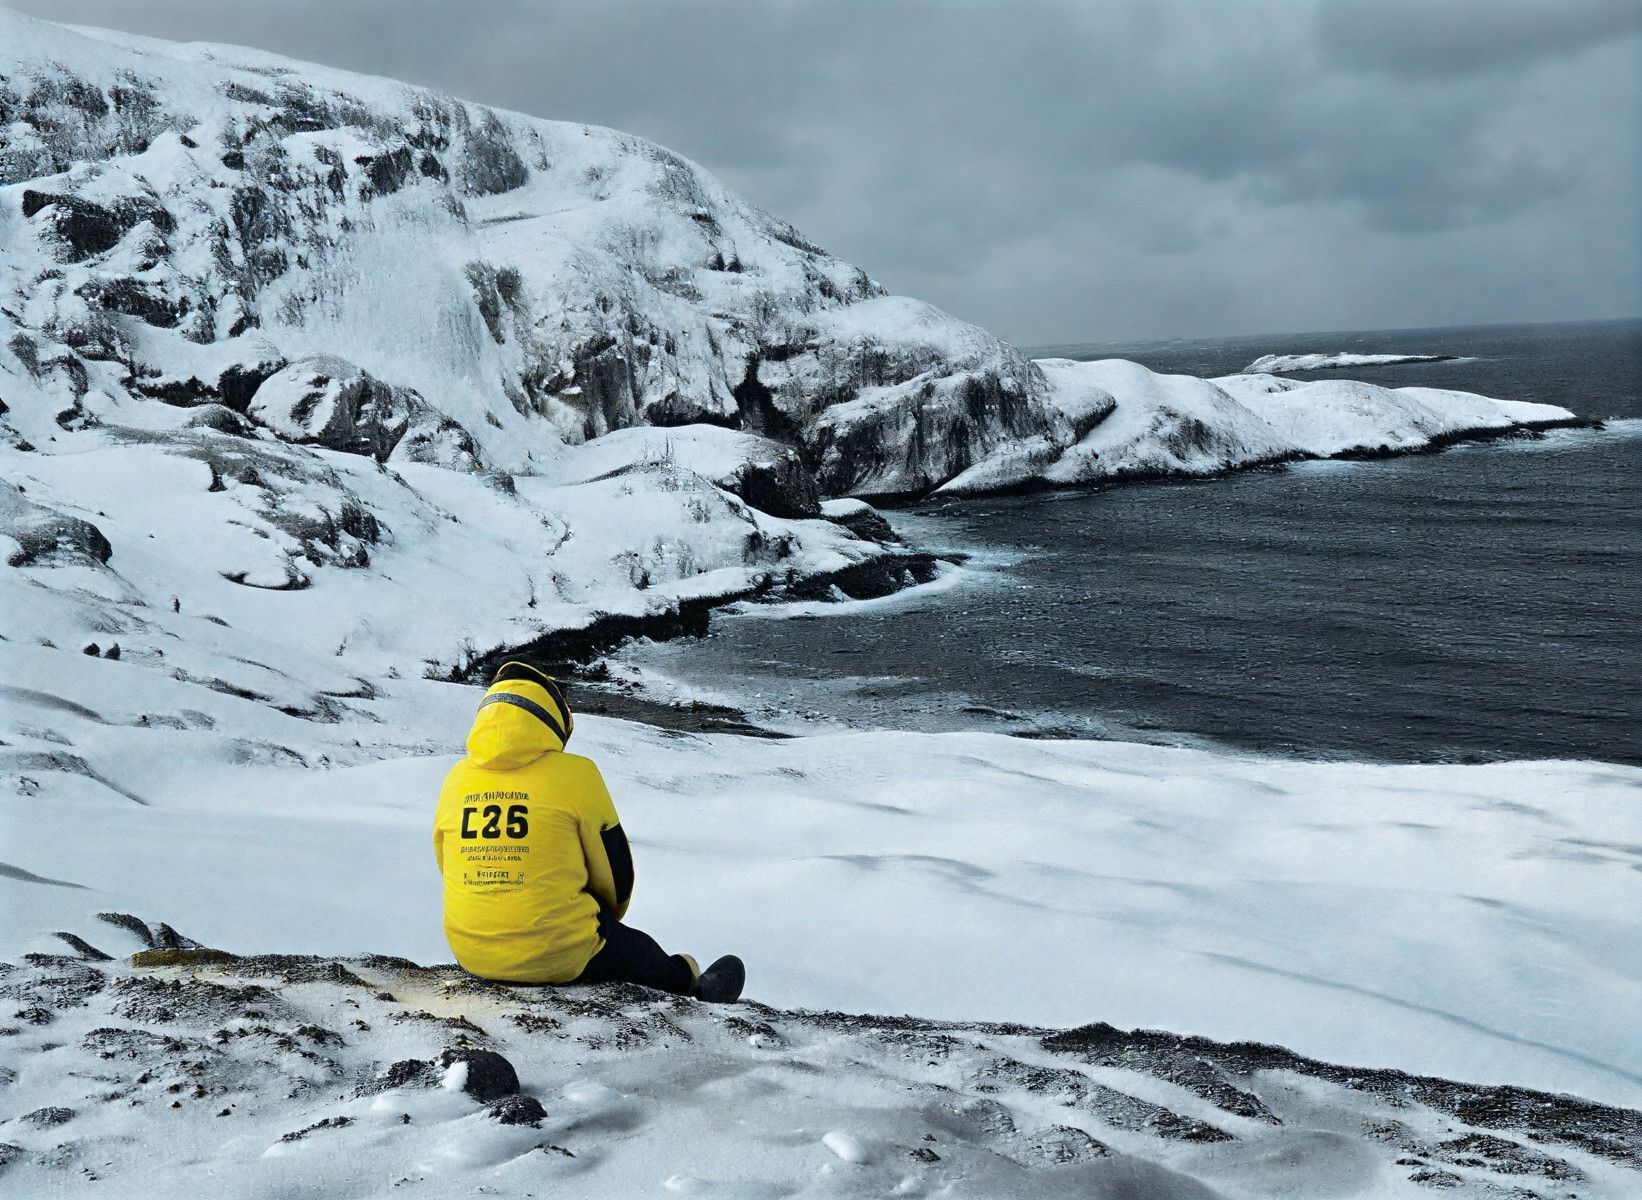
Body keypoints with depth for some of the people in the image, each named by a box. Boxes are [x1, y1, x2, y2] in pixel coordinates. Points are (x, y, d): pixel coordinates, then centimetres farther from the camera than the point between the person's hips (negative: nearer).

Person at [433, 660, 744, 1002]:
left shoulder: (456, 778, 2)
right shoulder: (575, 774, -10)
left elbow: (450, 867, 14)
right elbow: (615, 873, -1)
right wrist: (608, 916, 21)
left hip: (470, 952, 4)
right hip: (557, 954, -4)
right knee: (632, 947, 26)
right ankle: (689, 983, 50)